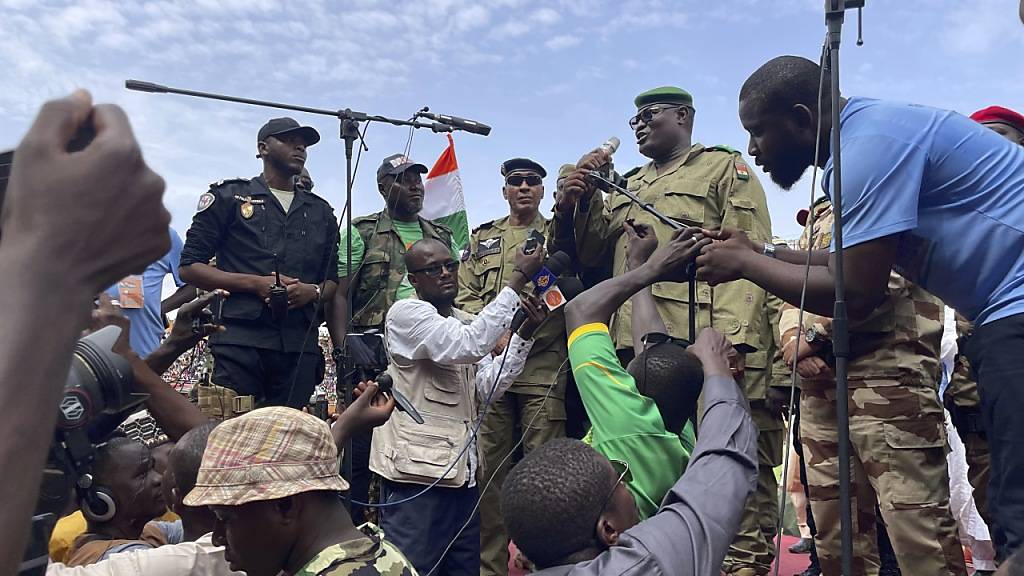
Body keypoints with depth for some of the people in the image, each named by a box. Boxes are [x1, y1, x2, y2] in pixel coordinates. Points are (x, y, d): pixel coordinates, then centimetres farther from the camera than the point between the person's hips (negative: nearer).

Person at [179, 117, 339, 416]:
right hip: (241, 339, -3)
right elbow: (190, 267, 6)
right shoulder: (229, 197, 12)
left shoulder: (321, 211, 23)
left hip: (301, 344, 3)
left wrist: (313, 291, -3)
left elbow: (333, 279, 22)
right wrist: (255, 283, -8)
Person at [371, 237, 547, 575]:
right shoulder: (406, 313, -8)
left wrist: (524, 334, -7)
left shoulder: (467, 323, 15)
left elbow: (489, 388, 5)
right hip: (417, 469, -7)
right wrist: (519, 278, -21)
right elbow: (467, 346, -24)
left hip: (461, 469, 8)